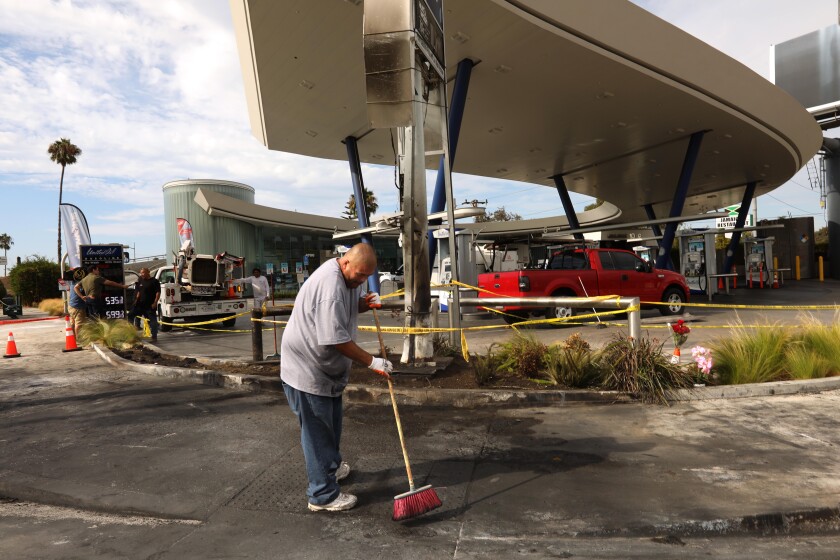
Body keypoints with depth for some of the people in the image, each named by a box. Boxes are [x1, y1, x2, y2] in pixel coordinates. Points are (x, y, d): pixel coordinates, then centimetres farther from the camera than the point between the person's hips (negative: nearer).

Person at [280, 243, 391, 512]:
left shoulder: (347, 276, 3)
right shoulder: (330, 285, -30)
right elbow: (337, 339, -31)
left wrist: (365, 303, -3)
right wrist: (373, 362, -25)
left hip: (325, 366, 10)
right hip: (307, 368, -10)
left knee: (331, 423, 25)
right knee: (318, 432, 0)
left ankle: (332, 466, 45)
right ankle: (323, 495, 12)